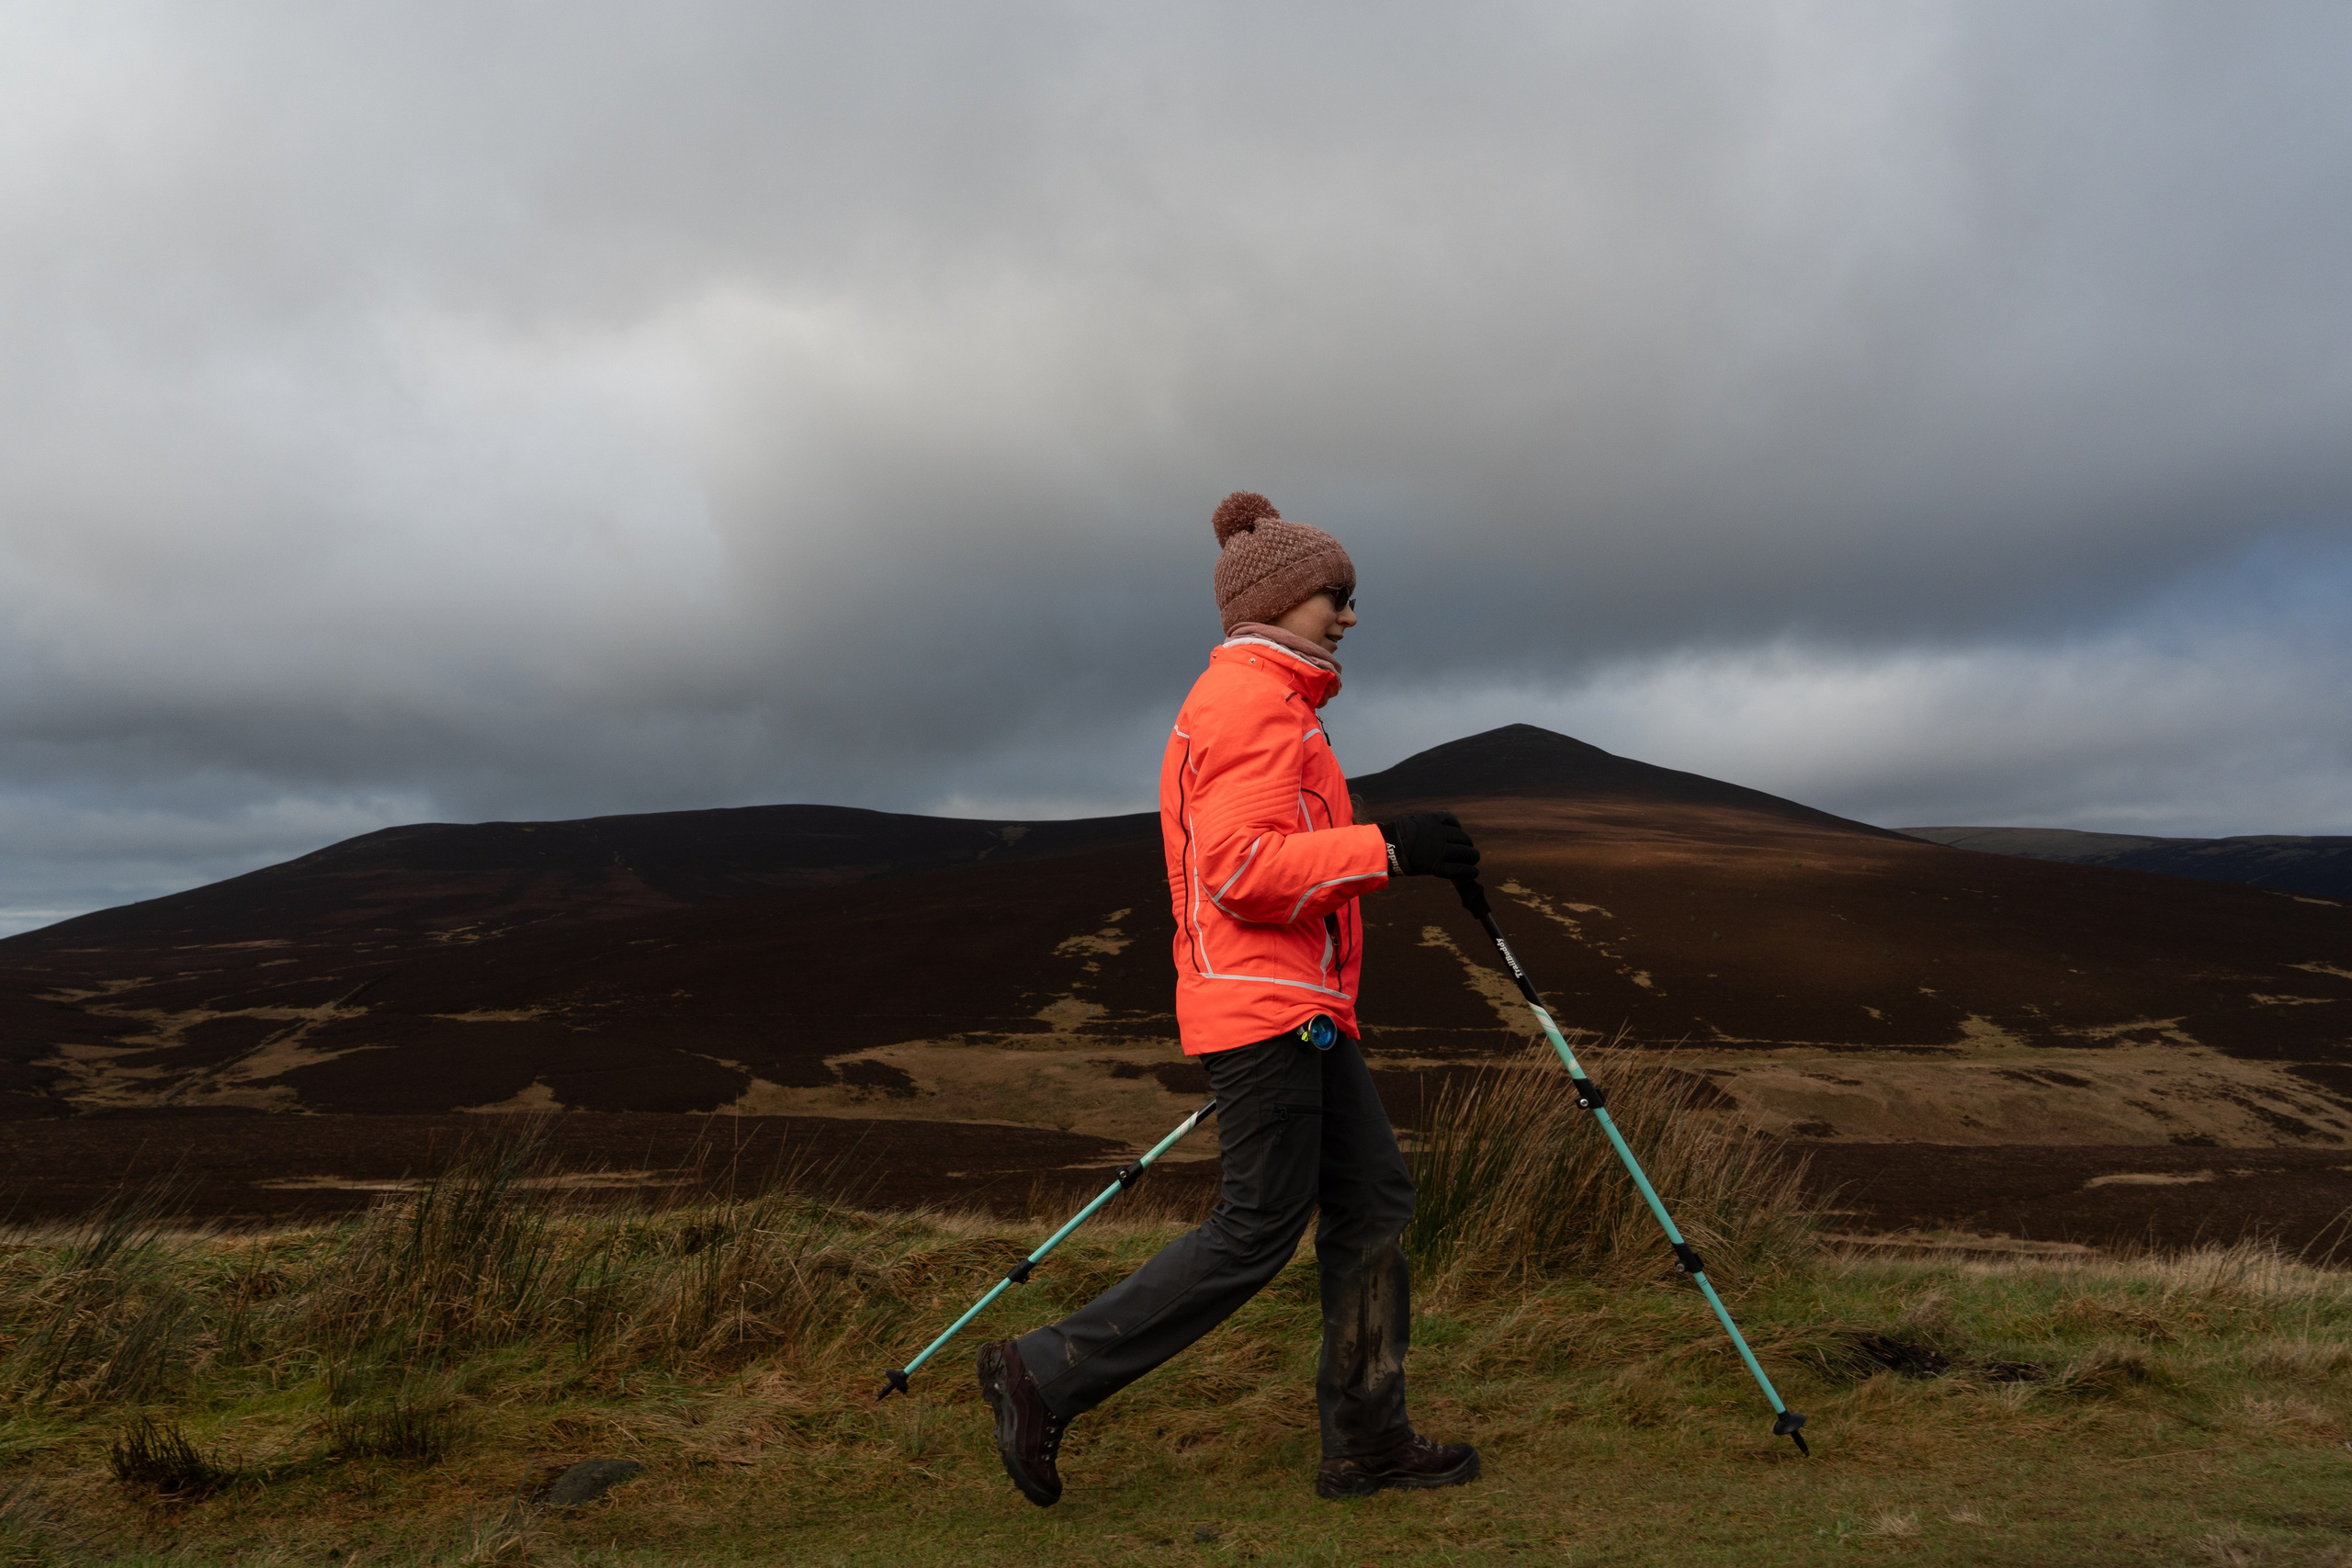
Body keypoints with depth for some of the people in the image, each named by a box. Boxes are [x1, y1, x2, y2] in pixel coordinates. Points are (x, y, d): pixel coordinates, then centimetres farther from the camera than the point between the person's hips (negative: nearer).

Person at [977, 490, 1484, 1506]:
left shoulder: (1253, 699, 22)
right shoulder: (1253, 701, -12)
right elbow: (1242, 867, -23)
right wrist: (1388, 851, -22)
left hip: (1298, 1002, 11)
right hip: (1264, 1001, -11)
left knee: (1371, 1199, 9)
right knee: (1259, 1230, -6)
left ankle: (1366, 1441, 15)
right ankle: (1046, 1375, 2)